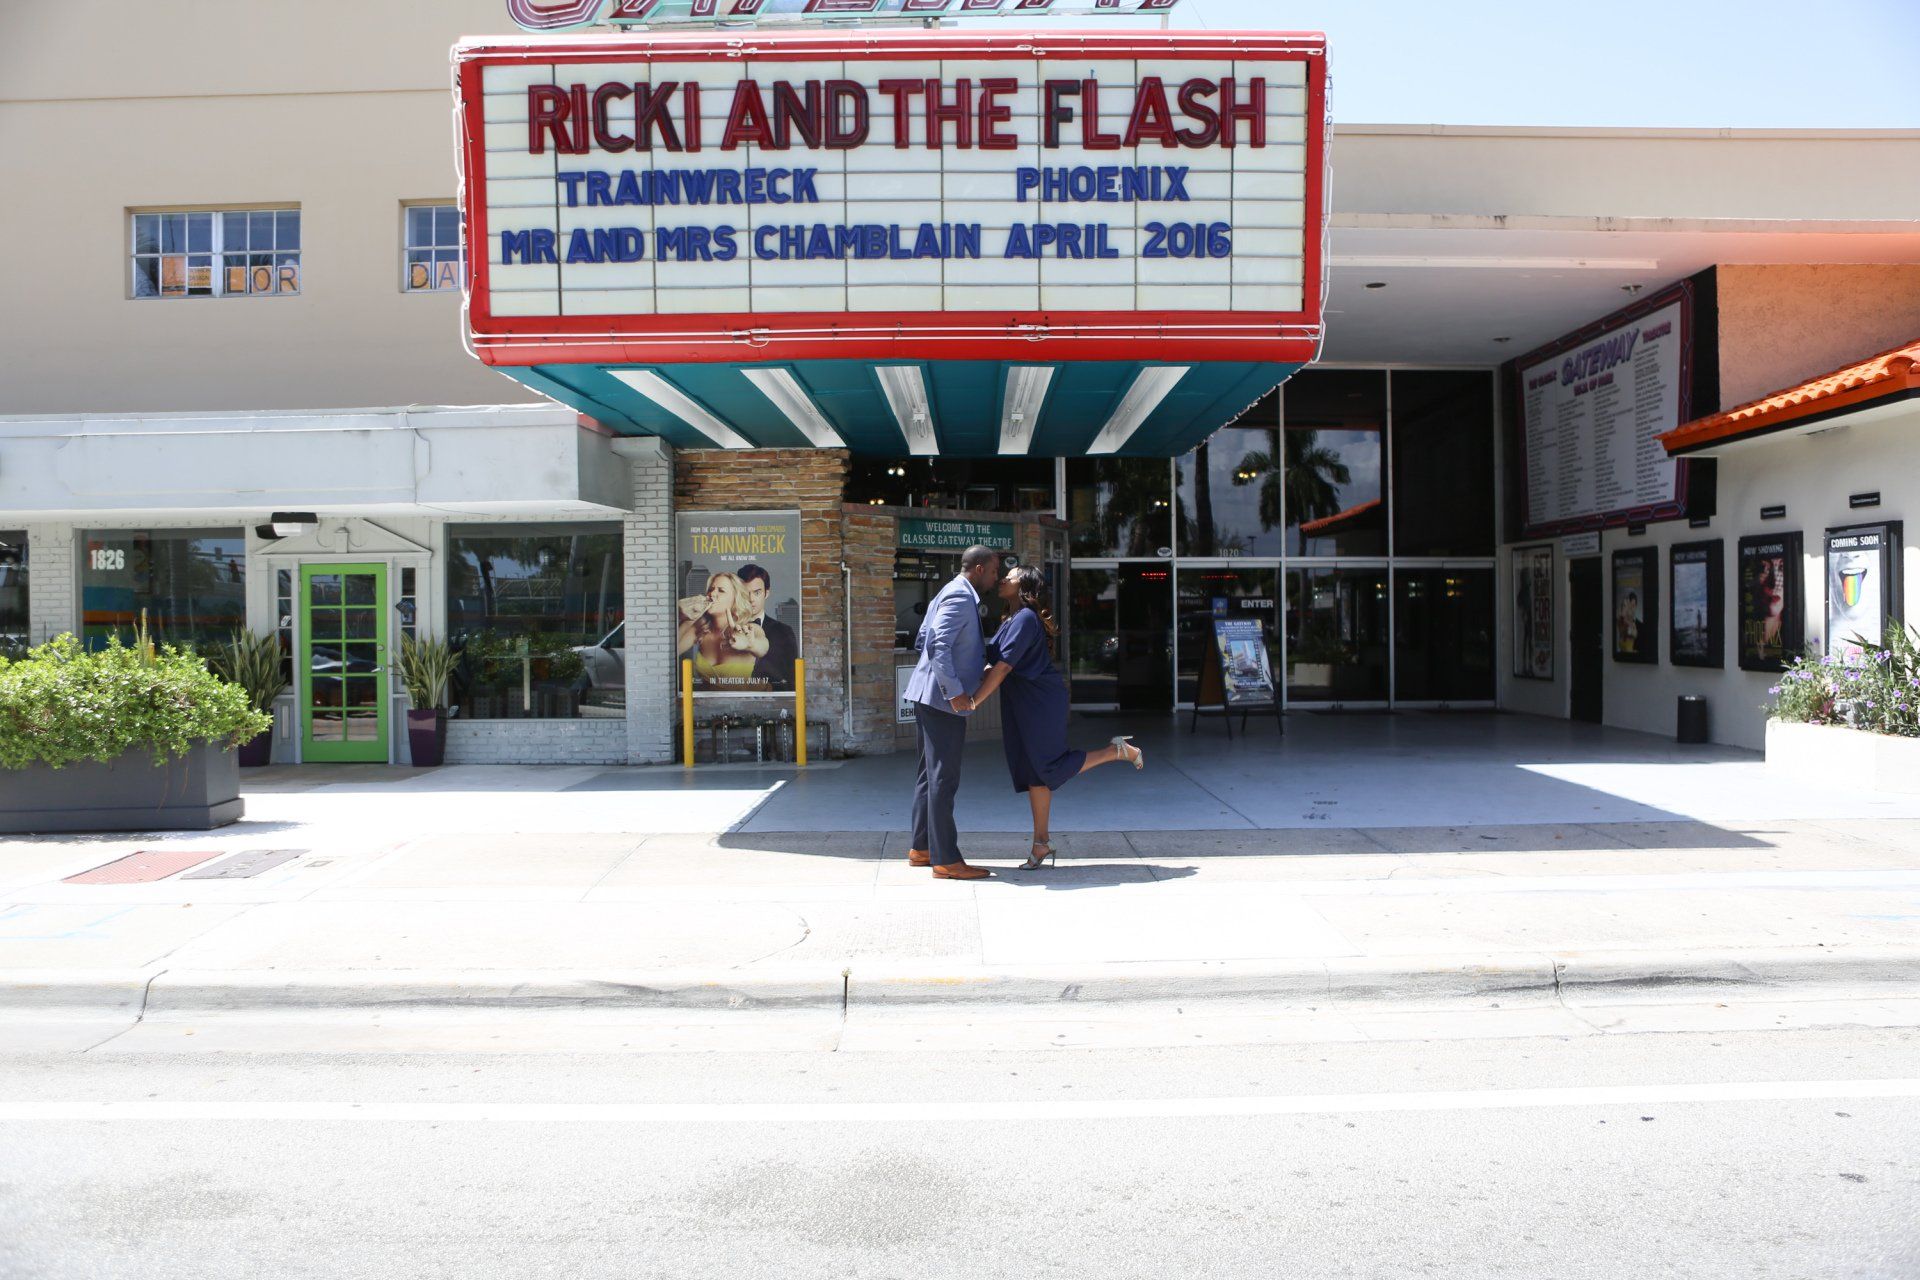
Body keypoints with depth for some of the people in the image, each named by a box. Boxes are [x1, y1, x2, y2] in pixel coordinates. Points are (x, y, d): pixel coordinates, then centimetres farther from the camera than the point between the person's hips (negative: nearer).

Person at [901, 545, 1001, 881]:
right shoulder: (961, 597, -13)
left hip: (931, 698, 11)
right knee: (943, 779, -7)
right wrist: (954, 691, -26)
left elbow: (923, 643, 24)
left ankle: (921, 848, 22)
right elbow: (938, 645, -25)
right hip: (942, 700, -11)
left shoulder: (948, 595, 19)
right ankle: (946, 859, -4)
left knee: (931, 775, 15)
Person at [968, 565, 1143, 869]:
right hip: (1020, 704, 9)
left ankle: (1118, 750, 11)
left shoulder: (1025, 619, -18)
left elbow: (1004, 667, -24)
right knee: (1032, 771, 9)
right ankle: (1041, 842, 13)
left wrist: (973, 701, -25)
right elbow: (998, 664, 18)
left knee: (1050, 766, -5)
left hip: (1041, 702, -9)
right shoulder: (1012, 619, 12)